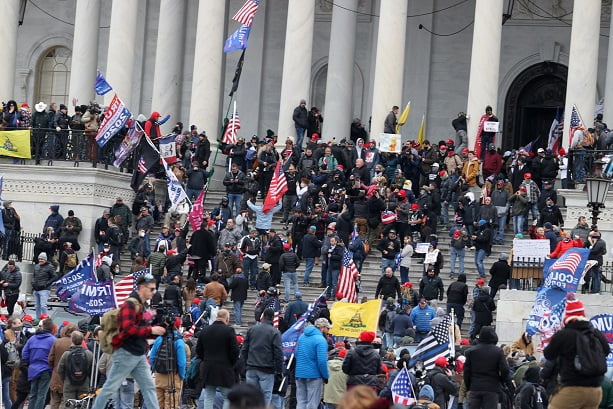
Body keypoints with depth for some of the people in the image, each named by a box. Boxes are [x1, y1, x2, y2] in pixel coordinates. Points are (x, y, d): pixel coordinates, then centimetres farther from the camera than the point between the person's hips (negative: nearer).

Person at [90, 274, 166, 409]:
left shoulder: (142, 305, 15)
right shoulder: (130, 304, -12)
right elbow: (128, 328, -25)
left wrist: (157, 330, 3)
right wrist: (151, 330, -20)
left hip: (139, 355, 9)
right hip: (126, 353, -9)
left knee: (149, 386, 2)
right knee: (111, 387, -1)